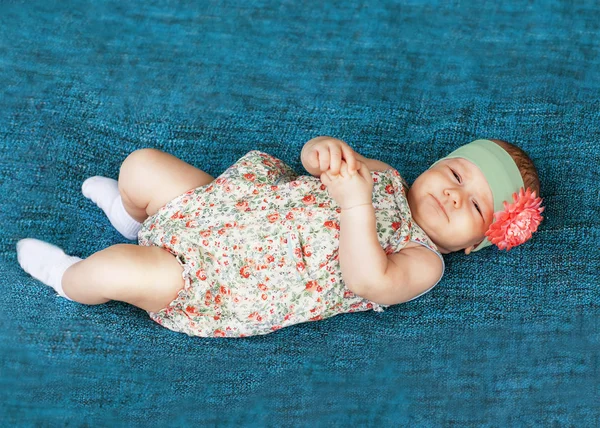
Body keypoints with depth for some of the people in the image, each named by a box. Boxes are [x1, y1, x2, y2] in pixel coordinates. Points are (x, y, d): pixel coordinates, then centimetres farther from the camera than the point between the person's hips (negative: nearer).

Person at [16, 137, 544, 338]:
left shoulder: (424, 262, -10)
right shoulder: (382, 174, 9)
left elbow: (368, 280, -28)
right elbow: (313, 157, 8)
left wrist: (355, 203, -40)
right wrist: (328, 149, -18)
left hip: (225, 290, -6)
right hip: (234, 206, 7)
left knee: (133, 271, -28)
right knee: (142, 162, 5)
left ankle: (70, 279, 9)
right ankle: (137, 219, 42)